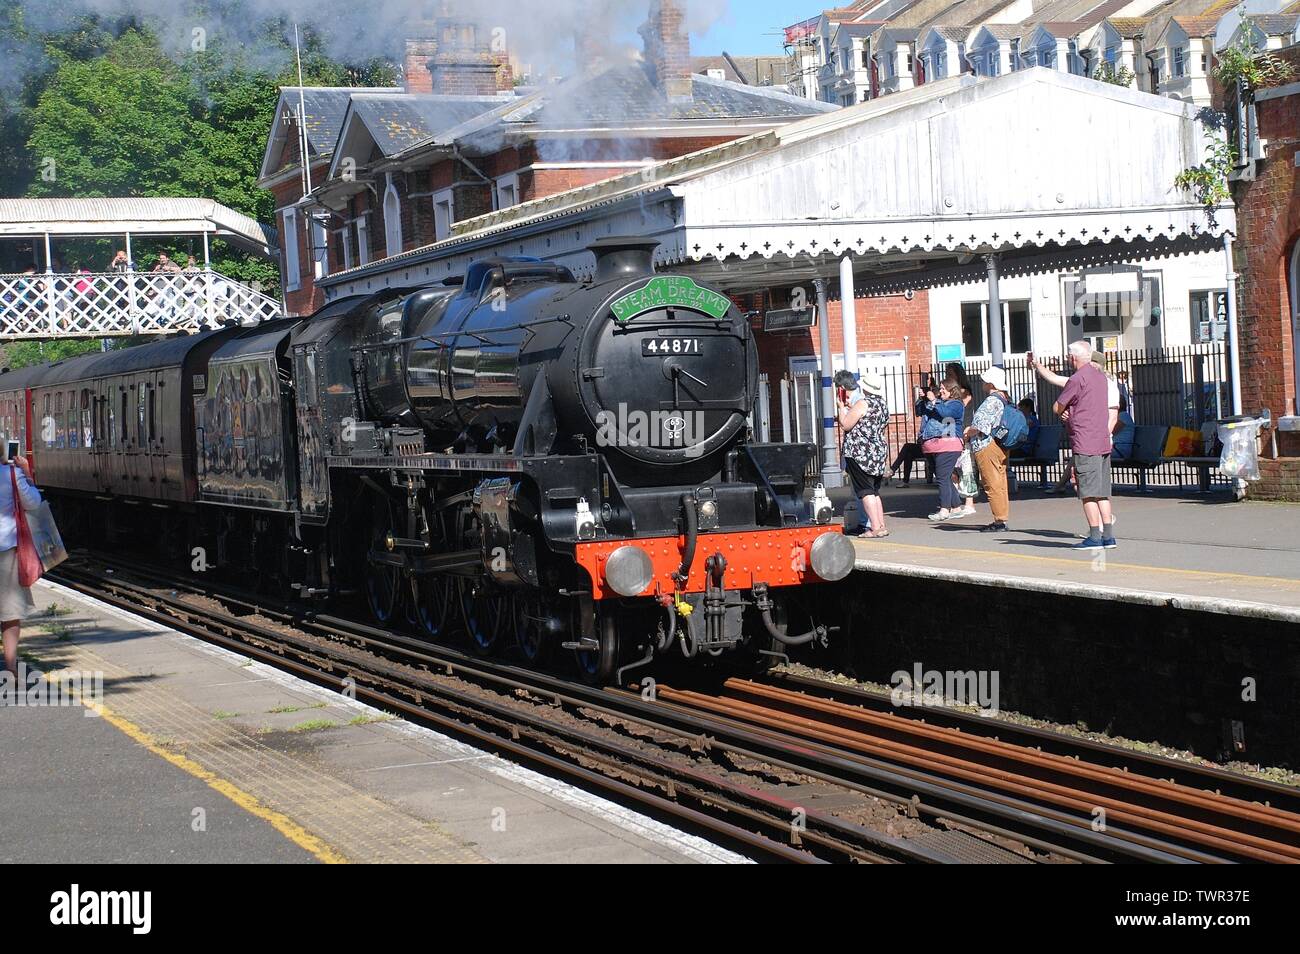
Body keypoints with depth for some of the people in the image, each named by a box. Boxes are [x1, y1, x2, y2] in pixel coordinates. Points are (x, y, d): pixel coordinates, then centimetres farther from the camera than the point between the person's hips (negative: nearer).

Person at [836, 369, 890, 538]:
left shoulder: (863, 403, -14)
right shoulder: (882, 404, 13)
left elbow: (846, 424, -13)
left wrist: (842, 406, 0)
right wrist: (850, 410, 24)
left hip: (861, 453, -8)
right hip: (880, 451, 8)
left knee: (866, 491, -6)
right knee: (874, 492, 14)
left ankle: (875, 528, -10)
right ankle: (882, 525, 12)